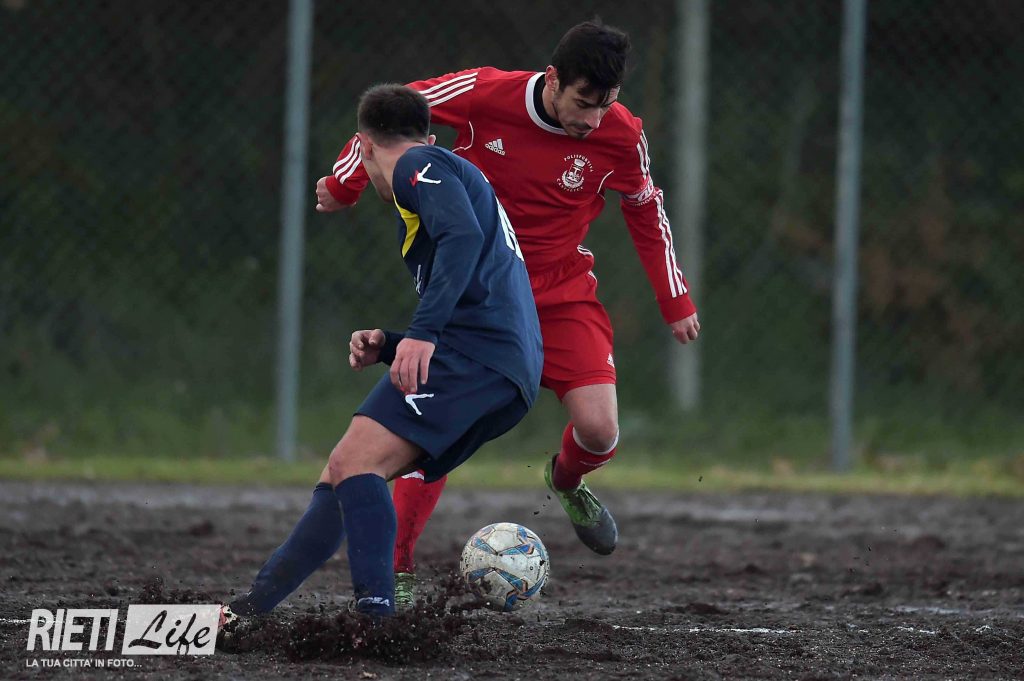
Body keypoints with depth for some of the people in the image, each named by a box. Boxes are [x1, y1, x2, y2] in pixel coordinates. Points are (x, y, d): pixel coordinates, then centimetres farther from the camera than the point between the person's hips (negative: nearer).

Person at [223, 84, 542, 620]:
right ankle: (252, 607, 12)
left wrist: (422, 333, -26)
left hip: (474, 351, -10)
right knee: (344, 474, 12)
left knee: (354, 463, -22)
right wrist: (387, 347, 21)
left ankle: (375, 616, -38)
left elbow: (463, 236, -17)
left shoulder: (417, 168, 4)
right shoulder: (452, 174, 34)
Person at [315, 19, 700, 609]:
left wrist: (676, 303, 10)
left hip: (564, 292, 2)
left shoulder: (620, 135, -14)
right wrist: (345, 183, 4)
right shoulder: (485, 95, -20)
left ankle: (567, 481, 24)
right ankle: (395, 572, -6)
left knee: (599, 430, -14)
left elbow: (647, 211, 6)